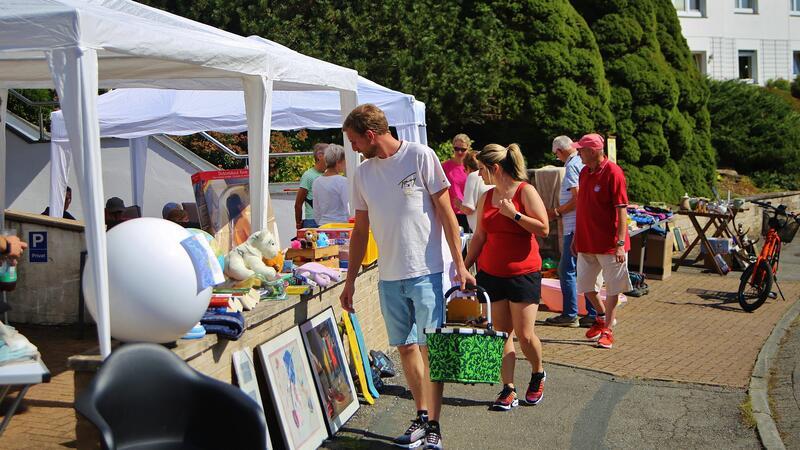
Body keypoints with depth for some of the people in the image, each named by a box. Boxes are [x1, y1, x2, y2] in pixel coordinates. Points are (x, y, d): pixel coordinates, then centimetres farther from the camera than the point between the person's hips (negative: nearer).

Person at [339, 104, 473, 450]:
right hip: (389, 277, 5)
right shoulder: (362, 174, 10)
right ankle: (422, 417, 20)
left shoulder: (420, 157, -6)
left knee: (430, 348, -3)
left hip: (427, 271, -5)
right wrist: (350, 280, 14)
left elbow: (445, 212, -5)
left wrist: (459, 264, -9)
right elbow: (360, 230, 16)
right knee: (406, 347, 9)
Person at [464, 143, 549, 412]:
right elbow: (479, 236, 15)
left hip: (523, 273, -5)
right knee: (500, 332, 3)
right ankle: (508, 390, 9)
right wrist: (465, 267, 11)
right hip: (490, 273, 5)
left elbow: (543, 229, -13)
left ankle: (538, 375, 24)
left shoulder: (525, 192, -6)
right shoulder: (486, 197, 11)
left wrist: (513, 213, -17)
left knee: (525, 334, -4)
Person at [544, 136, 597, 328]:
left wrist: (557, 212, -8)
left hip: (575, 227, -9)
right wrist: (560, 210, 20)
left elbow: (577, 198, -19)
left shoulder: (572, 166, -12)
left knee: (567, 270, -3)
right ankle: (593, 314, 13)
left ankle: (569, 314, 0)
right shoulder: (583, 164, 15)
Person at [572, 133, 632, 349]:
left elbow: (622, 210, -17)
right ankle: (602, 317, 35)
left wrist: (620, 243, -22)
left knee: (613, 288, 4)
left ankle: (607, 330, 14)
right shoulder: (584, 173, 8)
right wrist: (576, 238, 15)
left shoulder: (613, 173, -14)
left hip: (609, 243, -7)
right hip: (586, 242, 7)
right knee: (585, 285, 13)